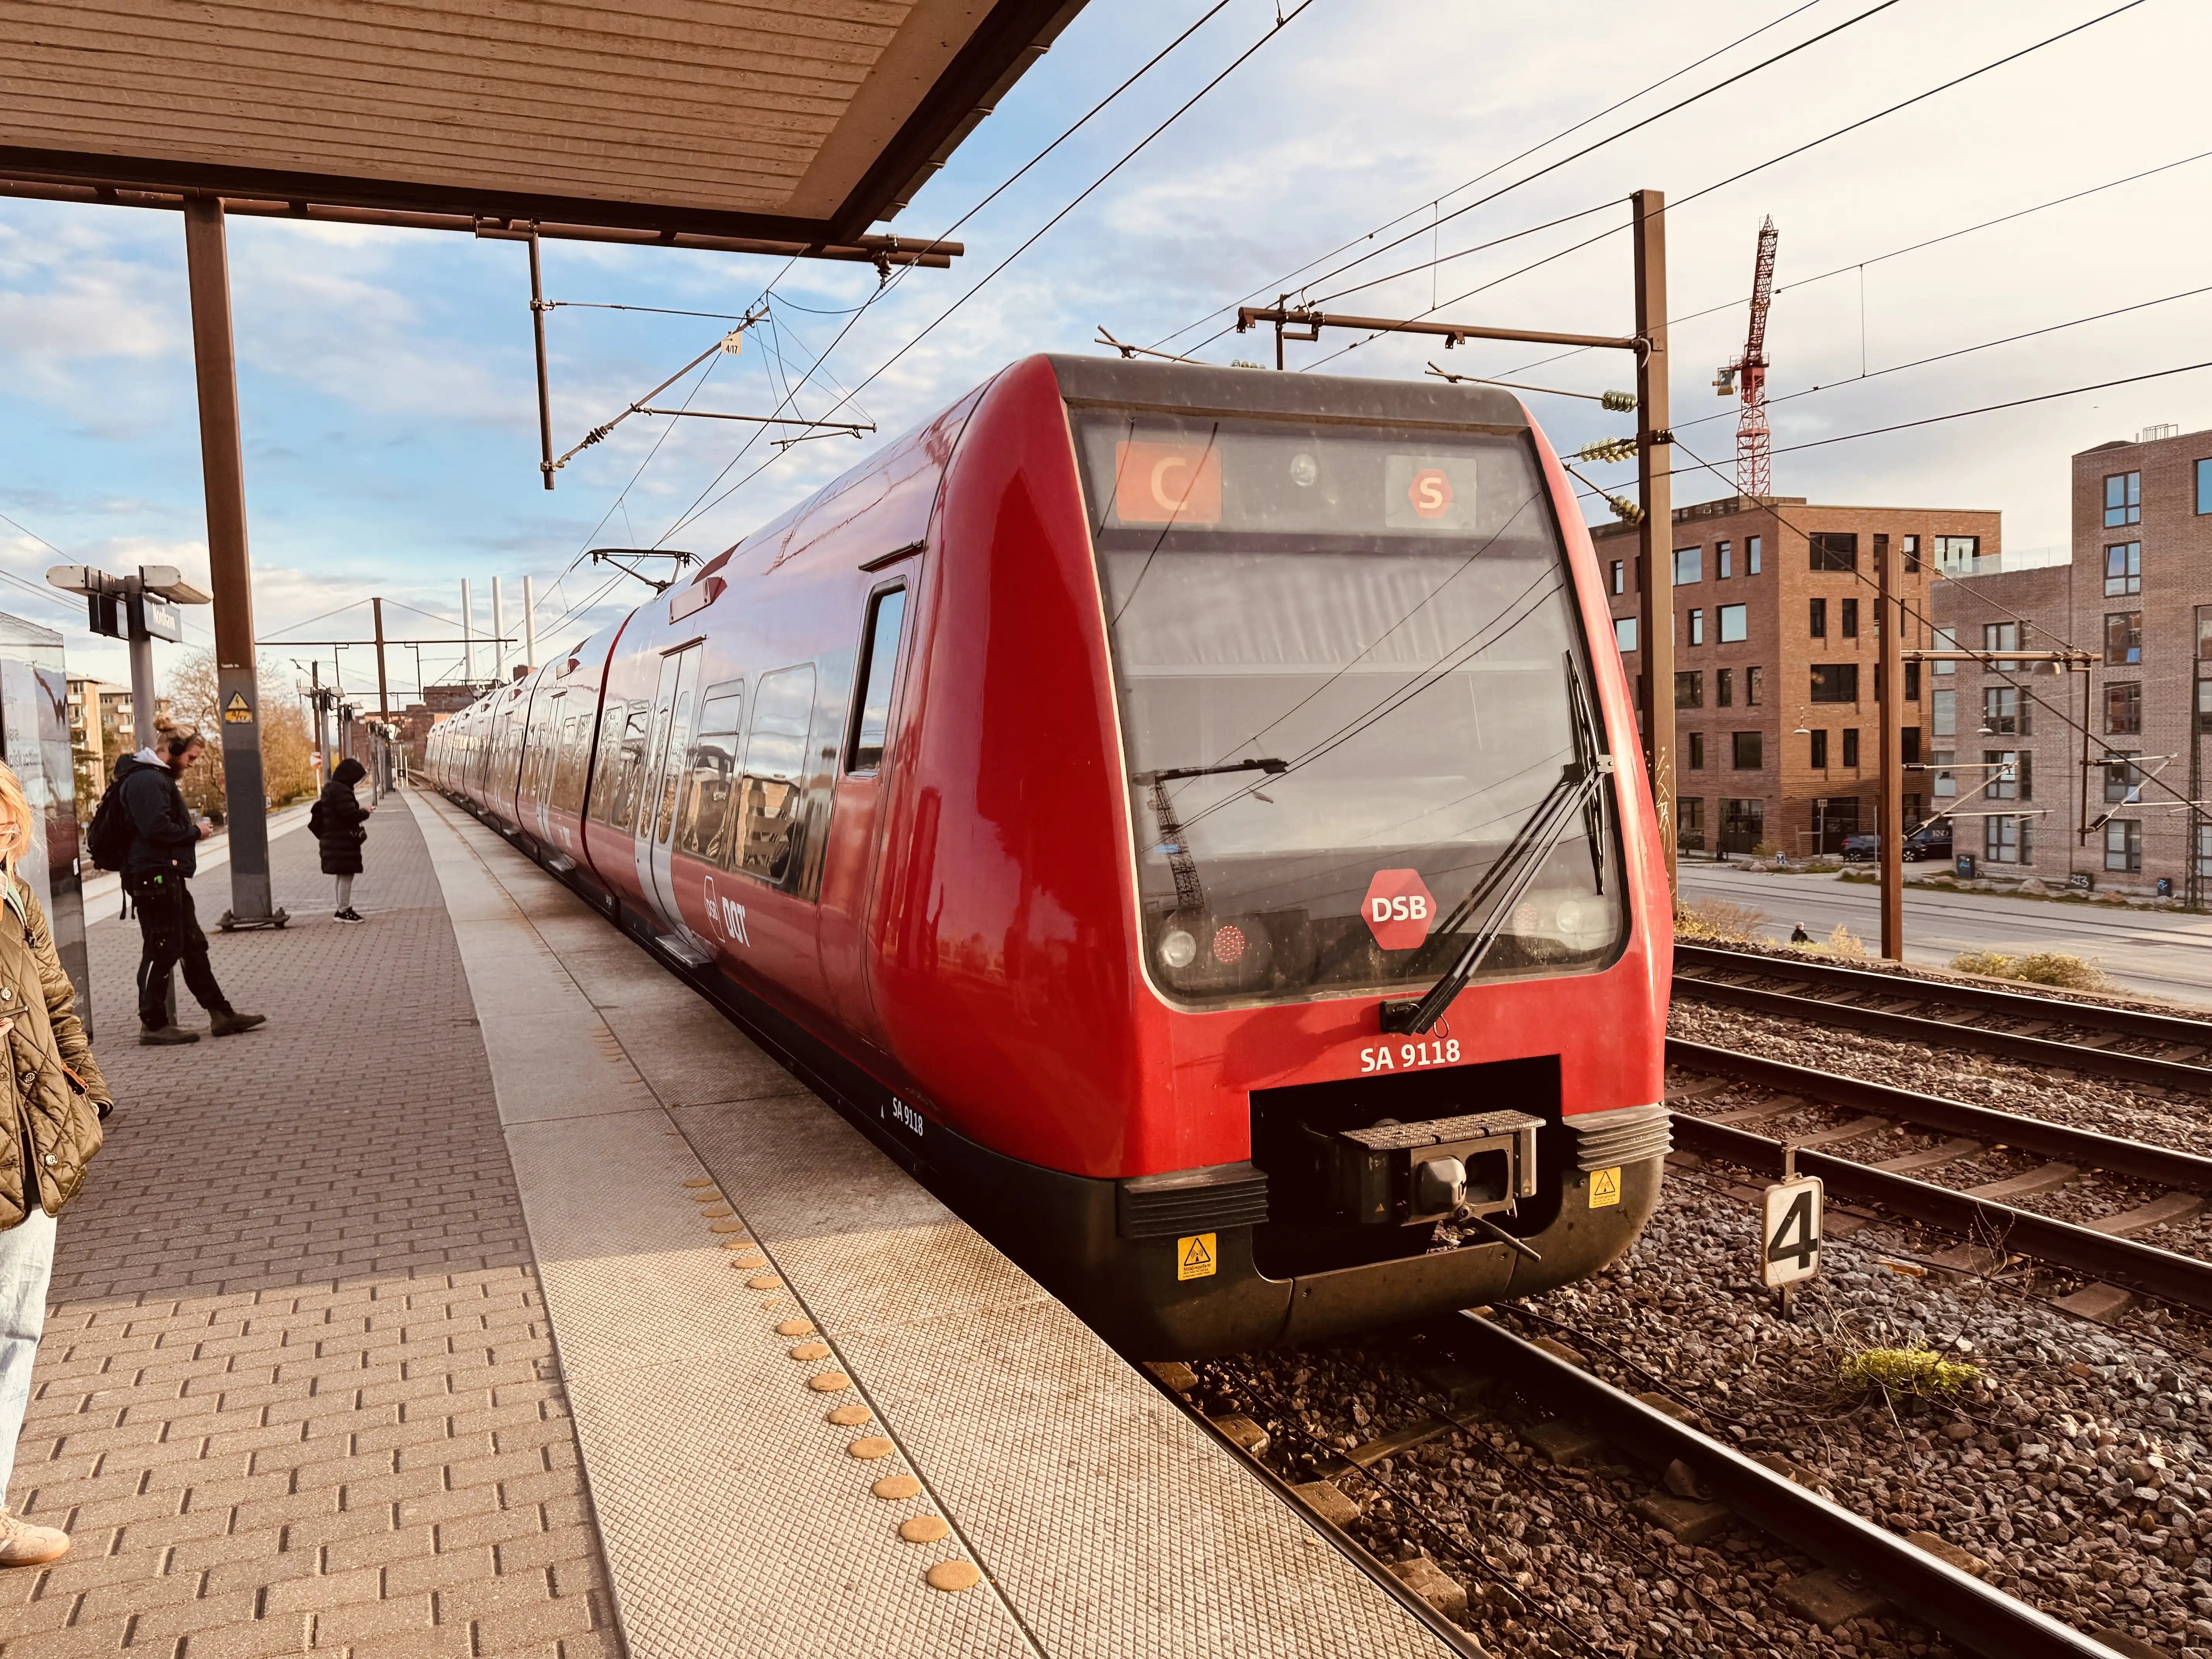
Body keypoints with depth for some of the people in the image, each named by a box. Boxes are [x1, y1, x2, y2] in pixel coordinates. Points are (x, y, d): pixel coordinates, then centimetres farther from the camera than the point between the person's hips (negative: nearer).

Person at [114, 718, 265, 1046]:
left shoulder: (159, 777, 19)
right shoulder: (147, 780, -15)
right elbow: (157, 829, -24)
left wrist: (191, 828, 6)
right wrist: (195, 831, -11)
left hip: (168, 877, 11)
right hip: (154, 876, -11)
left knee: (193, 946, 12)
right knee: (162, 950, -4)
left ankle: (221, 1014, 17)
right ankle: (154, 1024, 5)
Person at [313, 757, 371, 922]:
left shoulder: (331, 789, 14)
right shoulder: (342, 791, -19)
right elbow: (350, 815, -24)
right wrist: (365, 812, -7)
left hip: (333, 840, 11)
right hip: (343, 842, -11)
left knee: (343, 875, 17)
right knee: (346, 875, -5)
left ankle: (344, 909, 24)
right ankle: (344, 910, -2)